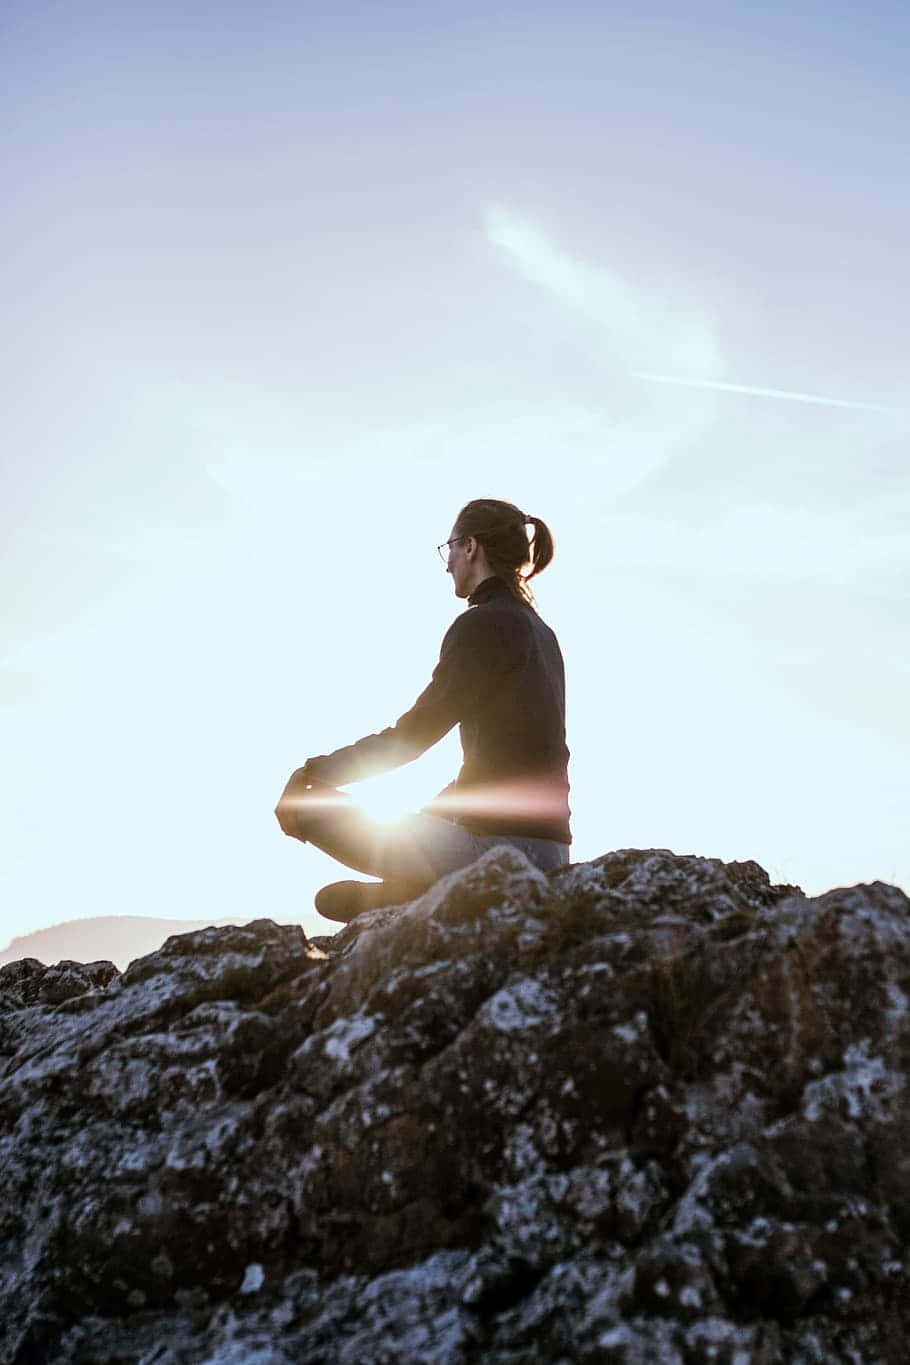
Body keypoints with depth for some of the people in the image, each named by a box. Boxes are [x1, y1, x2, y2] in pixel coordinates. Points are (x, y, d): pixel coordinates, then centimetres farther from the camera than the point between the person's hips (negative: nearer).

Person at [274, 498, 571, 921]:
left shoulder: (483, 623, -10)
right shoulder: (541, 633, 17)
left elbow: (414, 732, -11)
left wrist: (312, 772, -4)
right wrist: (421, 818, 26)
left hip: (501, 845, -9)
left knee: (310, 806, -5)